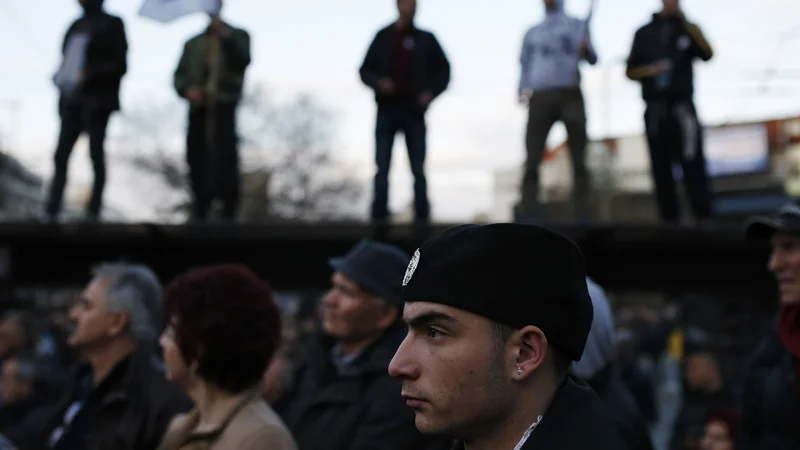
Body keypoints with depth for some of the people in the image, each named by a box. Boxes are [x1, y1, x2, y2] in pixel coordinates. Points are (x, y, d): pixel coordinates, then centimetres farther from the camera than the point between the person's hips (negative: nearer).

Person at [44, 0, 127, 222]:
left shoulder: (111, 25, 1)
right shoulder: (76, 26, 18)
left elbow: (120, 65, -6)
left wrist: (90, 74, -17)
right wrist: (61, 78, 6)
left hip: (96, 101, -6)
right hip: (72, 100, 6)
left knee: (96, 154, -3)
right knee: (61, 155, -2)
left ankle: (93, 212, 0)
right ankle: (51, 212, -4)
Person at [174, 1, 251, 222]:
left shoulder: (237, 36, 14)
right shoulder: (193, 43, 21)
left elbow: (241, 62, -5)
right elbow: (179, 75, 13)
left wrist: (225, 36, -13)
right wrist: (187, 89, -8)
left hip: (224, 109, -3)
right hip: (198, 109, 3)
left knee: (224, 160, -14)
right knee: (197, 160, -2)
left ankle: (229, 212, -13)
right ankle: (200, 210, 6)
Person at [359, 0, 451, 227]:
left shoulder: (425, 39, 8)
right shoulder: (383, 37, 8)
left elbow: (443, 69, 13)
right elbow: (365, 70, 8)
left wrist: (431, 92, -3)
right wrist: (379, 82, -12)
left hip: (414, 110, 0)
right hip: (387, 109, 0)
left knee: (418, 169, -1)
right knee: (382, 168, -1)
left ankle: (422, 217, 4)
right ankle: (380, 217, 2)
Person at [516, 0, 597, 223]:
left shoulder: (577, 25, 13)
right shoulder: (532, 33, 21)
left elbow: (592, 59, 2)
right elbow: (525, 65, 20)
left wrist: (585, 50, -21)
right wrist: (523, 91, 1)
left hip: (570, 94, -2)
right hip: (540, 97, 2)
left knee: (579, 159, -3)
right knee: (532, 159, -8)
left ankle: (583, 215, -3)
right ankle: (527, 215, -11)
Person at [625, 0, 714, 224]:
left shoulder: (688, 29, 12)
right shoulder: (644, 33, 12)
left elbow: (707, 54, -5)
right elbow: (630, 71, 12)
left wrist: (687, 24, -11)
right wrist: (650, 71, -8)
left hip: (682, 106, -1)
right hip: (655, 109, 2)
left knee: (693, 163, -11)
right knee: (661, 167, 1)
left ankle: (704, 217, -14)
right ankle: (669, 219, 6)